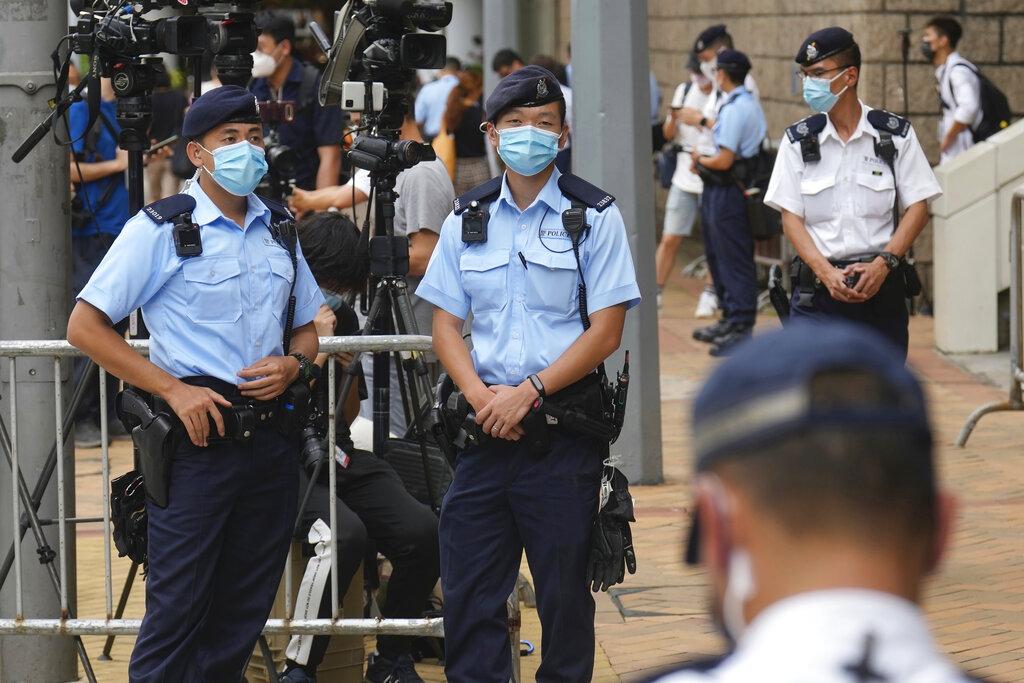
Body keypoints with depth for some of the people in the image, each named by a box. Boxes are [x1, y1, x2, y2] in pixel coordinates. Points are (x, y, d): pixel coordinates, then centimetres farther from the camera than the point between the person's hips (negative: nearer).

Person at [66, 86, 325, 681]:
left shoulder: (278, 228, 13)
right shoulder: (161, 229, -5)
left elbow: (307, 328, 23)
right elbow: (86, 326, -7)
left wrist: (295, 365, -1)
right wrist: (174, 390, -14)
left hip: (270, 441, 6)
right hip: (197, 440, -5)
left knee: (245, 611, 9)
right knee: (178, 609, -6)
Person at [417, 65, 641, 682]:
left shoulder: (595, 217, -1)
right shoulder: (467, 219, 9)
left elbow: (606, 331, -5)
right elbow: (446, 324, 9)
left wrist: (528, 392, -13)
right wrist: (481, 397, -8)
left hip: (565, 428, -3)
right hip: (485, 426, 3)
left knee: (564, 590, 3)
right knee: (469, 588, 2)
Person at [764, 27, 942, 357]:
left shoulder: (896, 135, 3)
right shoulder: (799, 140, 5)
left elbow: (917, 208, 1)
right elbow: (790, 216, 1)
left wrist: (883, 263, -14)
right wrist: (827, 273, -14)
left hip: (882, 288, 0)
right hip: (817, 291, 0)